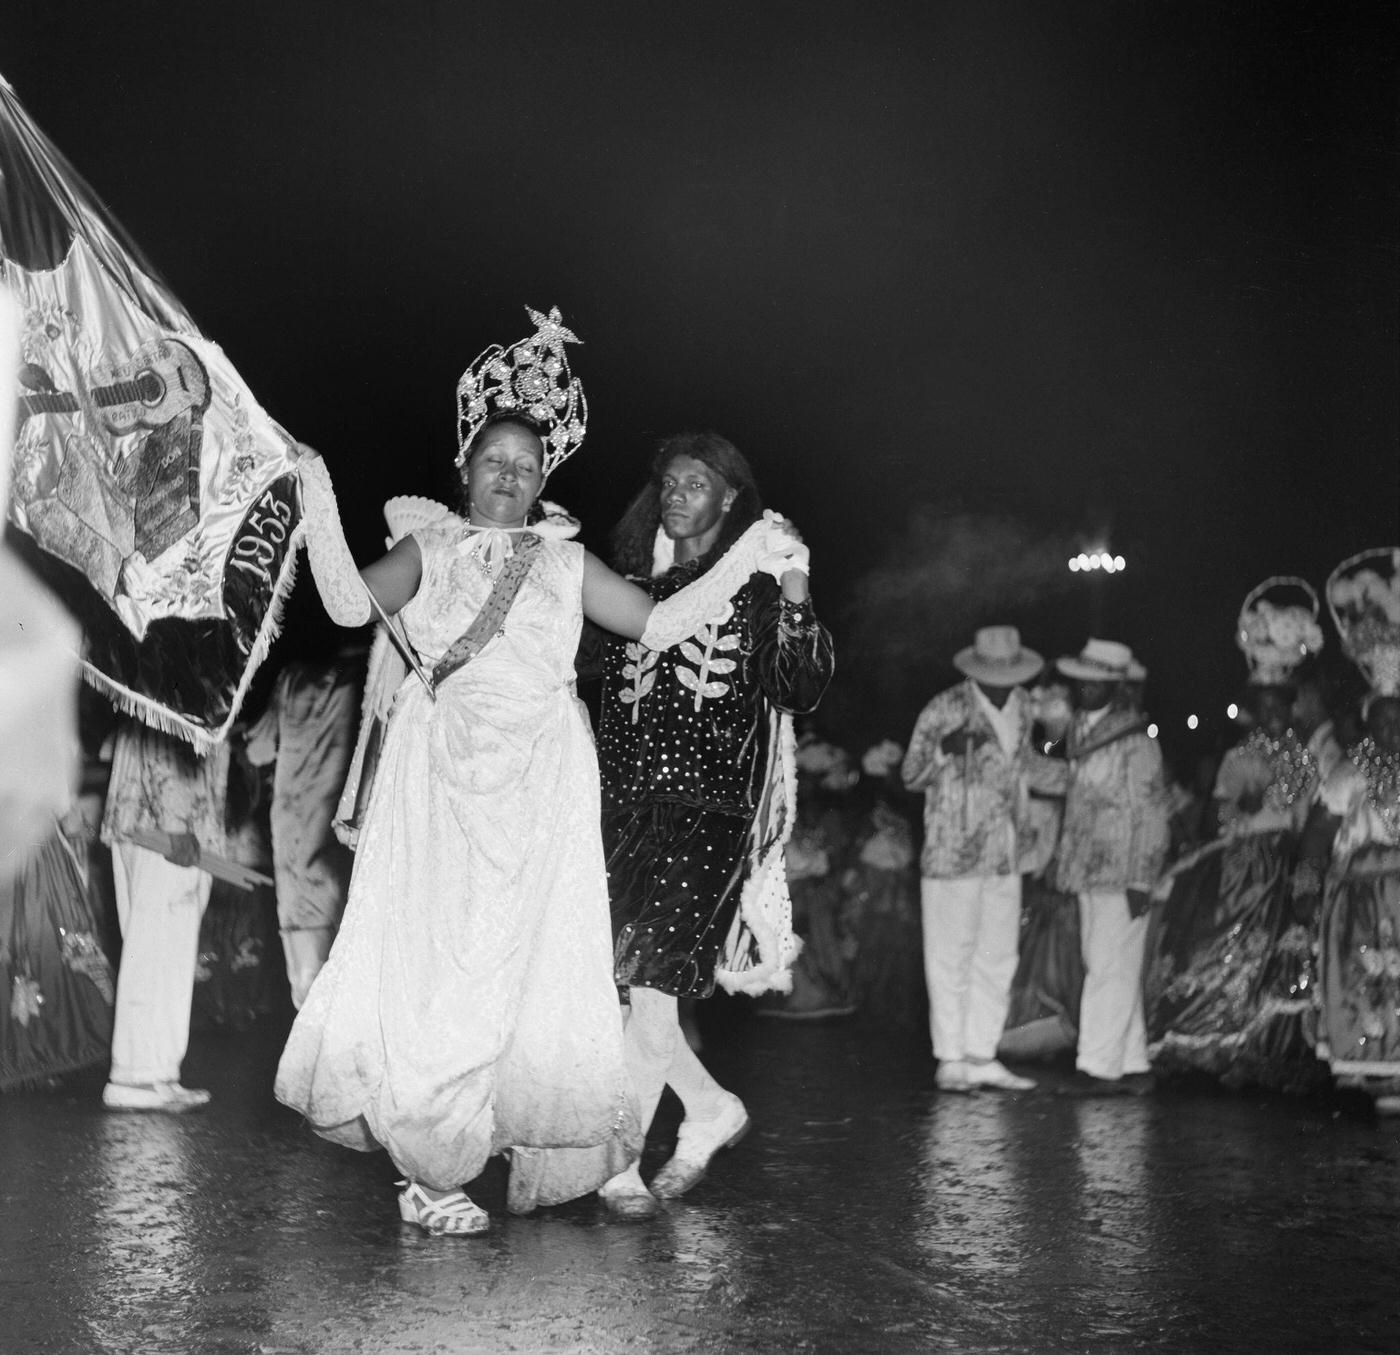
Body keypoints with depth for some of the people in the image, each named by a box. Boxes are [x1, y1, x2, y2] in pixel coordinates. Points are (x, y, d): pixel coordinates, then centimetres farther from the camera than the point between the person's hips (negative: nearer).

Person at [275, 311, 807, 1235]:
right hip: (442, 784, -2)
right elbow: (352, 606, -6)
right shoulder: (429, 553, 10)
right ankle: (431, 1164, -1)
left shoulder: (567, 563, 16)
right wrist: (321, 506, -14)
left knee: (526, 958, 0)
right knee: (431, 957, -7)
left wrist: (747, 558, 7)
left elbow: (659, 624, 12)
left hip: (541, 790, 2)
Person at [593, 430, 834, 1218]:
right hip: (627, 801, 5)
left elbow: (802, 691, -6)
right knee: (616, 979, 2)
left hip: (709, 807, -5)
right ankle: (712, 1109, 22)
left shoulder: (757, 589, 4)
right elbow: (591, 678, 14)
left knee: (650, 980, -11)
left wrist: (794, 601, -19)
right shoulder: (634, 583, 17)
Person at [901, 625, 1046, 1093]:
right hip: (954, 852, -6)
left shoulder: (1021, 704, 8)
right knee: (951, 958, -3)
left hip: (1006, 855, 6)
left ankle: (982, 1057, 16)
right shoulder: (944, 710, -10)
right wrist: (944, 751, -24)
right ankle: (950, 1059, 4)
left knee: (998, 958, 9)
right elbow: (911, 777, -4)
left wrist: (1024, 829, 22)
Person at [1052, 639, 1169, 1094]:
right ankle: (1133, 1065, 17)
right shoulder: (1077, 733, 13)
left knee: (1111, 971, -7)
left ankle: (1099, 1065, -5)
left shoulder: (1134, 741, -10)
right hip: (1088, 872, 8)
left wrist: (1139, 882, -12)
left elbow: (1150, 814, -10)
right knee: (1107, 971, 10)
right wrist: (1065, 863, 13)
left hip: (1121, 875, -8)